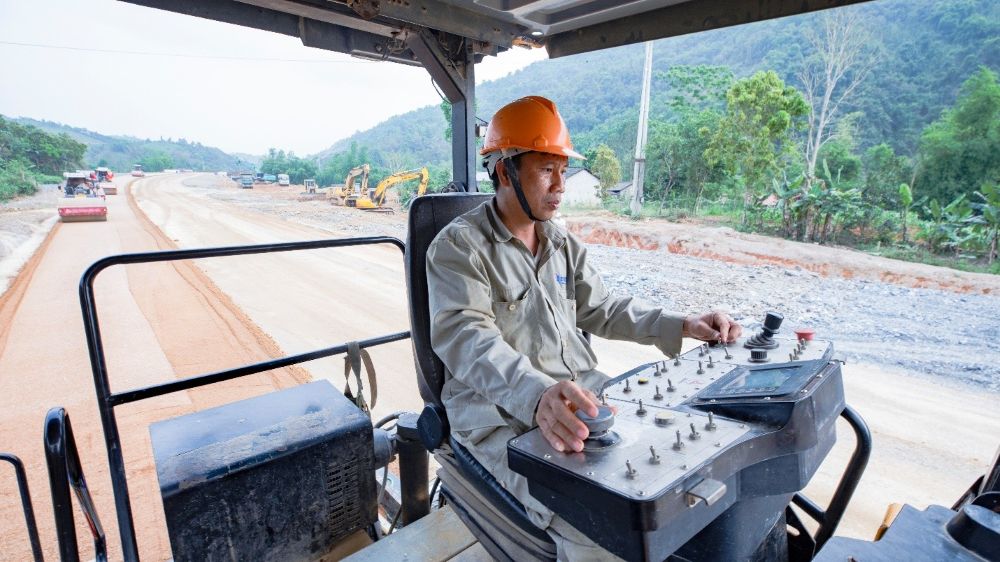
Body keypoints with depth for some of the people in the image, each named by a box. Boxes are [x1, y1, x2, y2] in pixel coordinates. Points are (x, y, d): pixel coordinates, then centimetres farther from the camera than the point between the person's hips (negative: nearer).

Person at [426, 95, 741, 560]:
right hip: (503, 413, -6)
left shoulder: (563, 243, 14)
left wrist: (680, 326, 2)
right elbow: (466, 337, -24)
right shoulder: (458, 246, -10)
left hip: (580, 394, 7)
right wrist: (536, 394, -42)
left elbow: (602, 309, 16)